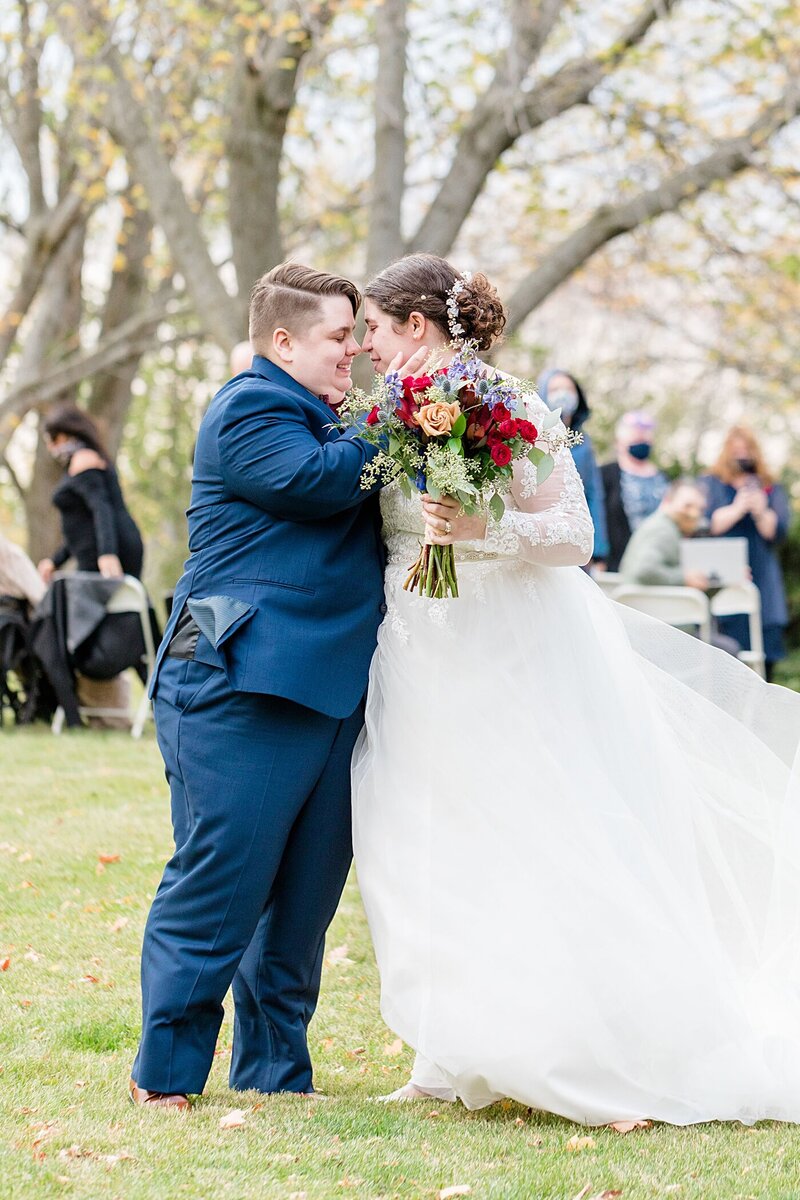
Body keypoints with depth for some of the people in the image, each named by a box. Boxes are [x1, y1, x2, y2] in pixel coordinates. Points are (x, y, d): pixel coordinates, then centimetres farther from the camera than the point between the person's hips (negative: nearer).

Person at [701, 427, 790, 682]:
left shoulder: (771, 489, 14)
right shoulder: (710, 485, 9)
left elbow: (778, 531, 3)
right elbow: (705, 524, -6)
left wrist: (761, 513, -15)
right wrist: (737, 509, -15)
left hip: (761, 576, 2)